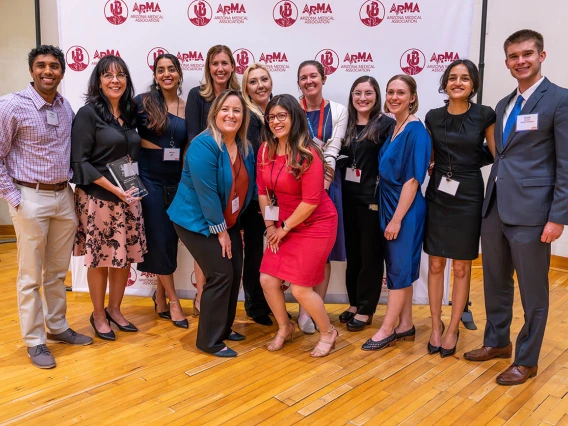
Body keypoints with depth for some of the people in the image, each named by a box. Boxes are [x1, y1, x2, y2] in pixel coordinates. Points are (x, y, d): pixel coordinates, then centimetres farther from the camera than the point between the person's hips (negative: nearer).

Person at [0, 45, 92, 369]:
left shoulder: (67, 108, 5)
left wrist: (72, 186, 5)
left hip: (64, 197, 5)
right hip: (31, 198, -5)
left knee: (58, 271, 16)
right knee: (31, 276, 5)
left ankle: (57, 327, 31)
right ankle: (35, 341, 17)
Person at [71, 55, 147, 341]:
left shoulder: (130, 112, 9)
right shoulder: (88, 113, -8)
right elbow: (79, 161, -12)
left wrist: (133, 188, 3)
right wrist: (113, 188, -18)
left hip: (128, 198, 5)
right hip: (97, 198, -5)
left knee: (126, 256, 10)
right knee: (99, 258, 5)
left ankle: (114, 309, 29)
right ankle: (98, 316, 23)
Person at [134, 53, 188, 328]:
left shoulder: (187, 108, 5)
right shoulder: (143, 102, -5)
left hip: (177, 180, 4)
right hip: (149, 178, -3)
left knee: (170, 238, 9)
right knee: (158, 238, 0)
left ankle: (160, 295, 26)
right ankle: (172, 299, 14)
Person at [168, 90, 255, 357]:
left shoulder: (244, 147, 2)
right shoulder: (204, 145, -23)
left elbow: (245, 185, 11)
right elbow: (206, 192, -24)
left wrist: (229, 225, 11)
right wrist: (220, 229, -19)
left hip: (227, 221, 8)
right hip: (197, 221, -8)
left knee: (235, 272, 9)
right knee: (221, 275, -9)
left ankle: (224, 328, 30)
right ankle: (209, 341, 7)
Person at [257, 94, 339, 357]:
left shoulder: (308, 154, -22)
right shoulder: (265, 150, -2)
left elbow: (311, 201, -22)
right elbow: (263, 190, 4)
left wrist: (284, 228, -13)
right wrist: (270, 226, 0)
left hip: (316, 225, -6)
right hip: (283, 225, 6)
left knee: (300, 288, -6)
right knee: (267, 279, 2)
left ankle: (328, 333, 22)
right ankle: (284, 328, 29)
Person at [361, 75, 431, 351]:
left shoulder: (416, 131, -14)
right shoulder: (393, 128, 11)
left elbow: (412, 180, -18)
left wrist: (397, 219, -19)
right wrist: (390, 215, 11)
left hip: (405, 209, -8)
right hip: (389, 205, 9)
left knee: (399, 268, 2)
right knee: (399, 267, 13)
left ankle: (387, 330, 13)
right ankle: (405, 326, 25)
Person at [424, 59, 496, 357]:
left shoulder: (485, 116, -4)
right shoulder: (433, 117, 3)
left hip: (468, 197, -2)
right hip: (437, 196, 2)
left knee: (462, 268, 7)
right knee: (435, 264, 7)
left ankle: (453, 329, 22)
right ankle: (436, 325, 23)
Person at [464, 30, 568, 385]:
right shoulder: (503, 105, 15)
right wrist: (490, 203, 13)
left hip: (530, 211, -7)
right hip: (495, 208, 7)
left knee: (532, 291, 7)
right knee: (496, 282, 18)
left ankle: (527, 360, 23)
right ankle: (498, 342, 37)